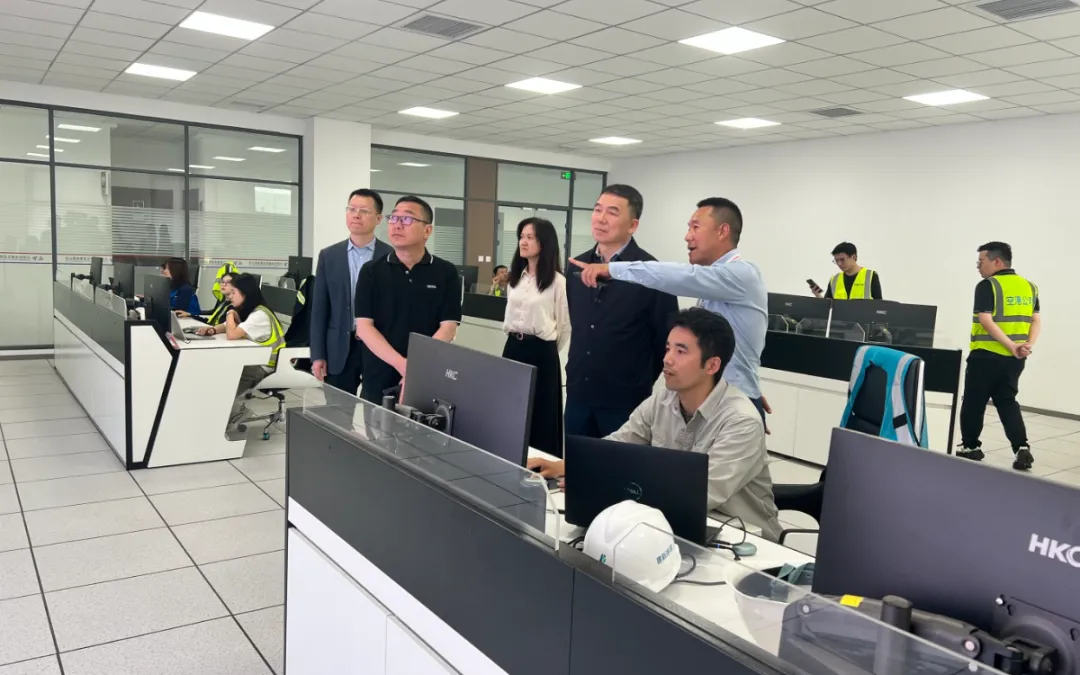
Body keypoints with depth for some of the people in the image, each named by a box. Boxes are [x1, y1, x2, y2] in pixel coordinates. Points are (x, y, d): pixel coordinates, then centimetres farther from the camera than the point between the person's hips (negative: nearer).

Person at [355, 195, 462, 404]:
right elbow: (363, 326, -5)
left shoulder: (446, 272, 0)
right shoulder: (371, 271, 2)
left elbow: (448, 327, -5)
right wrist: (402, 365, -19)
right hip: (379, 381, 1)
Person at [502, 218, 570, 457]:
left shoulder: (557, 281, -11)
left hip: (541, 353, -6)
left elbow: (565, 326, -5)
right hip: (512, 348, 7)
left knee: (540, 418, 2)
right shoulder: (516, 277, 11)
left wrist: (548, 350, 5)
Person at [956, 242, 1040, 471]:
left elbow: (986, 321, -21)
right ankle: (1022, 448, 0)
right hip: (1014, 358, 7)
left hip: (987, 355, -6)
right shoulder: (1029, 287, 10)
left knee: (974, 402, 8)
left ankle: (971, 446, 18)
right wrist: (1028, 345, -6)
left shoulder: (987, 286, -12)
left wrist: (1011, 346, -20)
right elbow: (1036, 321, 5)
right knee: (1007, 401, 13)